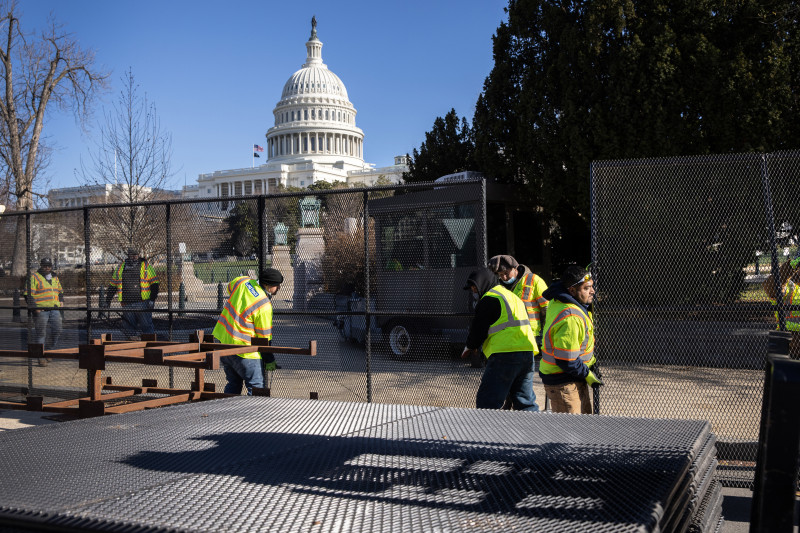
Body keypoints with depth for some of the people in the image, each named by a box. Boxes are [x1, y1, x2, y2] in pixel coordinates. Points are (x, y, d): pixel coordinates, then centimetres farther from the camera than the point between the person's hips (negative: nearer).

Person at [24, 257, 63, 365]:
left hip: (54, 309, 5)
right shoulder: (34, 277, -1)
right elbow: (28, 293, -6)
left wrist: (61, 300, 11)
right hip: (41, 310, -5)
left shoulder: (55, 278, 18)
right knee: (41, 333, -3)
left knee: (57, 330, 1)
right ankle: (41, 357, 3)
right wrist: (34, 307, -14)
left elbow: (60, 290, 31)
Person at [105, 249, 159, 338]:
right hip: (127, 305, 4)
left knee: (147, 327, -7)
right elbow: (113, 285, 20)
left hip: (142, 303, -4)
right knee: (128, 329, 6)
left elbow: (154, 283, 0)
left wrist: (152, 299, -10)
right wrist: (108, 300, 16)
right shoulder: (121, 267, 14)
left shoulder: (146, 266, 3)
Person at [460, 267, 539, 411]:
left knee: (487, 401, -5)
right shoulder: (512, 296, 26)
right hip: (527, 353, 9)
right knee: (525, 401, 14)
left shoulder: (489, 299, -3)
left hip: (505, 357, -9)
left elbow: (478, 329, -4)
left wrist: (470, 347, 16)